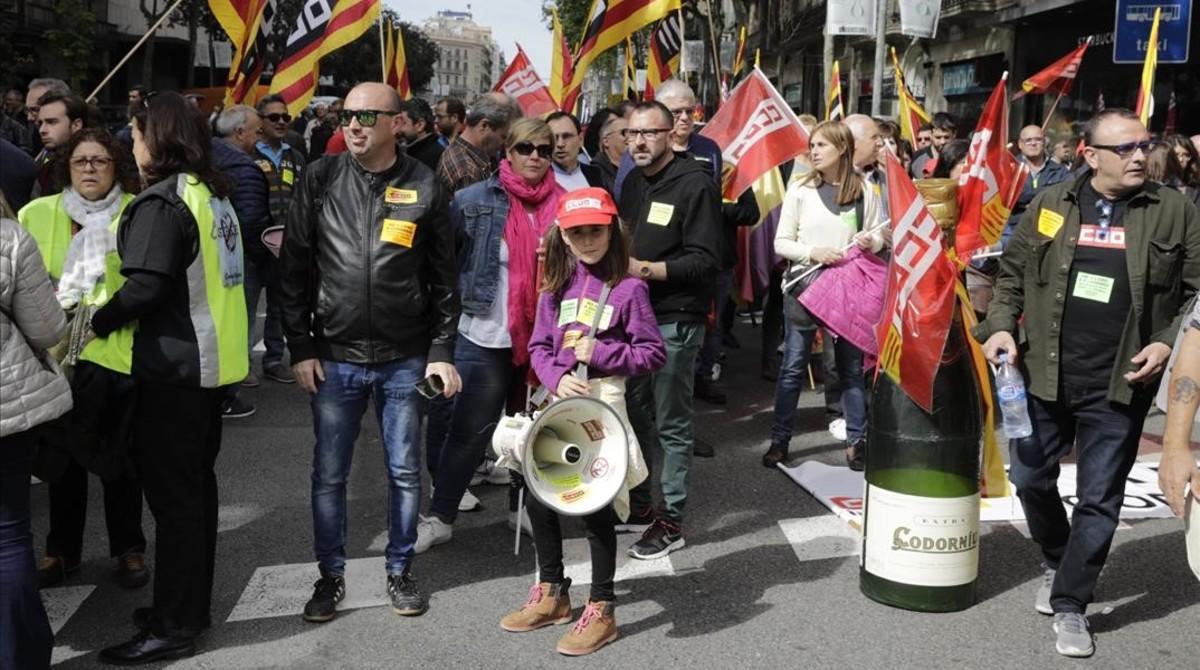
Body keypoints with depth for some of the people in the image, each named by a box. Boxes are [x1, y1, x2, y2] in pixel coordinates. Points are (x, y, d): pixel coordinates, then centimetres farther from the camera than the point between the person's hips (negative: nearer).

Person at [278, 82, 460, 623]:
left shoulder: (423, 187, -1)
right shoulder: (320, 181, 0)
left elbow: (443, 278, 3)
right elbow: (294, 271, 2)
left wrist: (441, 350, -2)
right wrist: (300, 349, -2)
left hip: (404, 359, 0)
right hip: (334, 357, 1)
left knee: (405, 472, 10)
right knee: (328, 475, 8)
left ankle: (400, 569, 27)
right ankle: (331, 575, 24)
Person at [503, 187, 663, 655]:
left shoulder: (629, 288, -7)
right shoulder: (556, 288, 8)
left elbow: (653, 354, -6)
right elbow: (538, 347, 8)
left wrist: (601, 353, -16)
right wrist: (557, 377, -11)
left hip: (604, 400, -6)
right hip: (560, 401, 6)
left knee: (596, 504, -2)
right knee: (538, 497, 11)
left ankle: (602, 611, 13)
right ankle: (552, 593, 31)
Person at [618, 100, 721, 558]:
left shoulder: (694, 184, -11)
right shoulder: (632, 182, 14)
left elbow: (705, 260, -17)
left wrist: (646, 269, -22)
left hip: (674, 321, -8)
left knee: (671, 425, 0)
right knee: (633, 414, 16)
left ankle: (671, 521, 9)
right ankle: (637, 503, 30)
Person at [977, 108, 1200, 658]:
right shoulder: (1051, 205, 3)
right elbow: (1011, 274, 9)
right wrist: (1001, 326, -5)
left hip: (1117, 385, -2)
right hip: (1044, 375, 2)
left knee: (1098, 499, 4)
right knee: (1030, 479, 13)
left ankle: (1070, 604, 18)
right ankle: (1057, 563, 40)